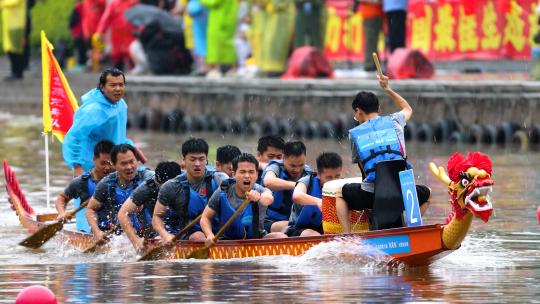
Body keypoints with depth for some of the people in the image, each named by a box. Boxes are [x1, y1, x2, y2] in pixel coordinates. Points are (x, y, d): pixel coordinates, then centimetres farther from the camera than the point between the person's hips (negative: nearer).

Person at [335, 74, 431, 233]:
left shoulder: (354, 134, 5)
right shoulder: (394, 121, 9)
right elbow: (407, 109, 33)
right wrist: (387, 89, 40)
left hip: (369, 196, -1)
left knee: (340, 193, 28)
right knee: (426, 193, 32)